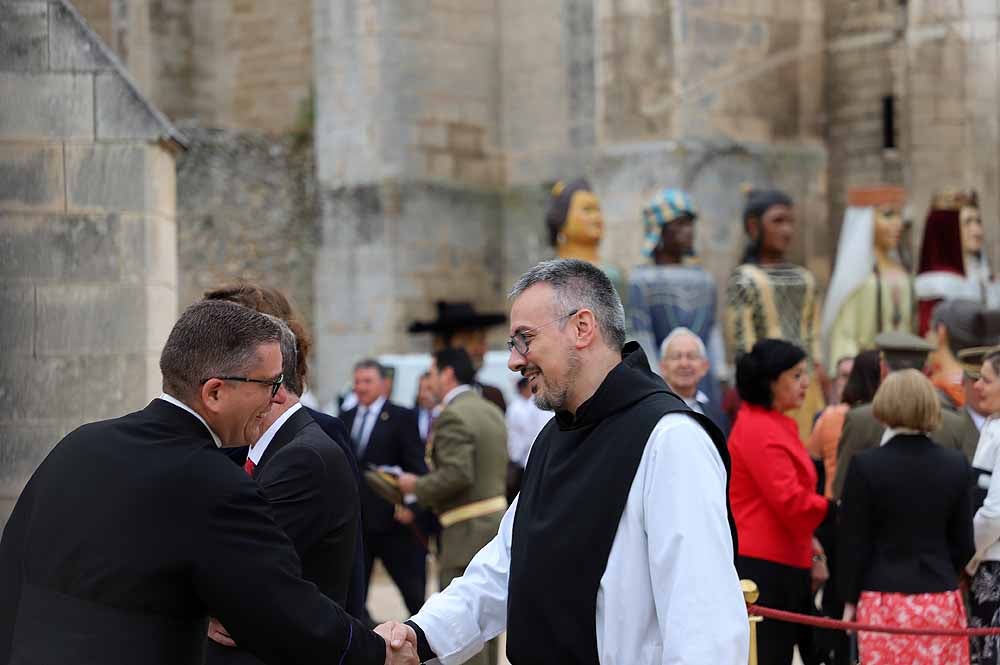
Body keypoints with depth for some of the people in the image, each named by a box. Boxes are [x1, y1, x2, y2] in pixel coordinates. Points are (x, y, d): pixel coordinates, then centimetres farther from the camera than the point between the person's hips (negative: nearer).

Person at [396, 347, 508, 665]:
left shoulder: (453, 416, -16)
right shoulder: (492, 412, 13)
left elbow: (457, 474, -26)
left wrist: (418, 487, -10)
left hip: (468, 531, -10)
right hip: (496, 519, 10)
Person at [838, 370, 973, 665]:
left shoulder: (865, 465, -9)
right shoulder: (955, 465, 0)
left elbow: (854, 540, -5)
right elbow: (963, 542, 5)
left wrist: (849, 599, 6)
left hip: (884, 600, -2)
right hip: (941, 598, 3)